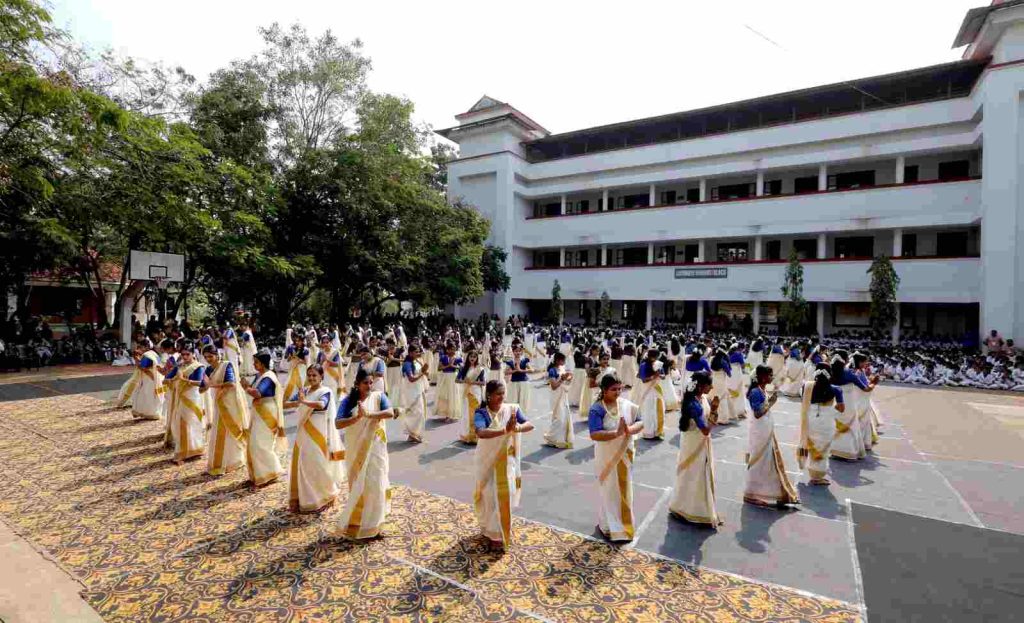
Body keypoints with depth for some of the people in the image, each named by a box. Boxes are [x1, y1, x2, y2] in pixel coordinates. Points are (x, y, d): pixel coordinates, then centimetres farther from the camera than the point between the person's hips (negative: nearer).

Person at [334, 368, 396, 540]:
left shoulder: (378, 396, -3)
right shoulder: (348, 400, -3)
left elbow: (390, 413, -19)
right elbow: (338, 424, -13)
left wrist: (368, 414, -28)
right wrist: (357, 417, -27)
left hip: (375, 448, 0)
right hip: (356, 450, 0)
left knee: (375, 485, 3)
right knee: (358, 486, 9)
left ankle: (372, 524, 19)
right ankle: (356, 522, 28)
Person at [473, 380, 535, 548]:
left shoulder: (512, 409, -9)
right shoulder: (481, 413, -19)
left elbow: (530, 425, -19)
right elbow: (480, 433, -37)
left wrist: (517, 428, -40)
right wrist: (505, 430, -47)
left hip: (507, 459, 3)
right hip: (488, 460, -3)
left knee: (506, 493, 12)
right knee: (491, 495, 8)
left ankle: (503, 528, 38)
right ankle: (493, 532, 30)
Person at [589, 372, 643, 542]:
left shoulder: (627, 405, -5)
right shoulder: (597, 409, -20)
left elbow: (641, 422, -7)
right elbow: (594, 434, -28)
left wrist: (629, 430, -27)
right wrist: (617, 433, -36)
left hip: (625, 455, 5)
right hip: (607, 456, -4)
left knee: (625, 489, 18)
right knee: (610, 491, 9)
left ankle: (623, 523, 39)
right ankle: (610, 526, 28)